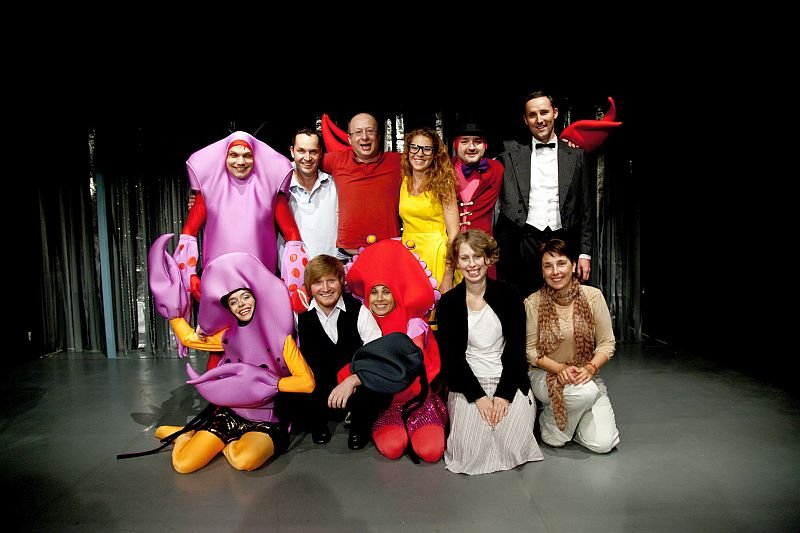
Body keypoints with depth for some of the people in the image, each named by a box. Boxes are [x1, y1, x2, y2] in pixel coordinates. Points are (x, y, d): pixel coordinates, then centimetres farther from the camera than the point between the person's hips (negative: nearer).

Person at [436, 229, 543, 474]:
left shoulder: (508, 295, 0)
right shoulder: (448, 303, 0)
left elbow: (517, 348, -2)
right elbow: (451, 356, -3)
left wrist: (504, 394, -12)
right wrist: (478, 396, -13)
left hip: (509, 381, 0)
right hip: (468, 384, 0)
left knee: (513, 446, -17)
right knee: (472, 450, -17)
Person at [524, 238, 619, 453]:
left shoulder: (593, 296, -5)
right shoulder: (533, 303, -9)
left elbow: (607, 343, -1)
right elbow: (530, 350, -5)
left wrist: (590, 367, -19)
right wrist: (560, 368, -19)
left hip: (585, 376, 2)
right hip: (545, 374, -2)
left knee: (603, 443, -13)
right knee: (586, 392, -34)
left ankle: (574, 418, 20)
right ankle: (549, 421, -3)